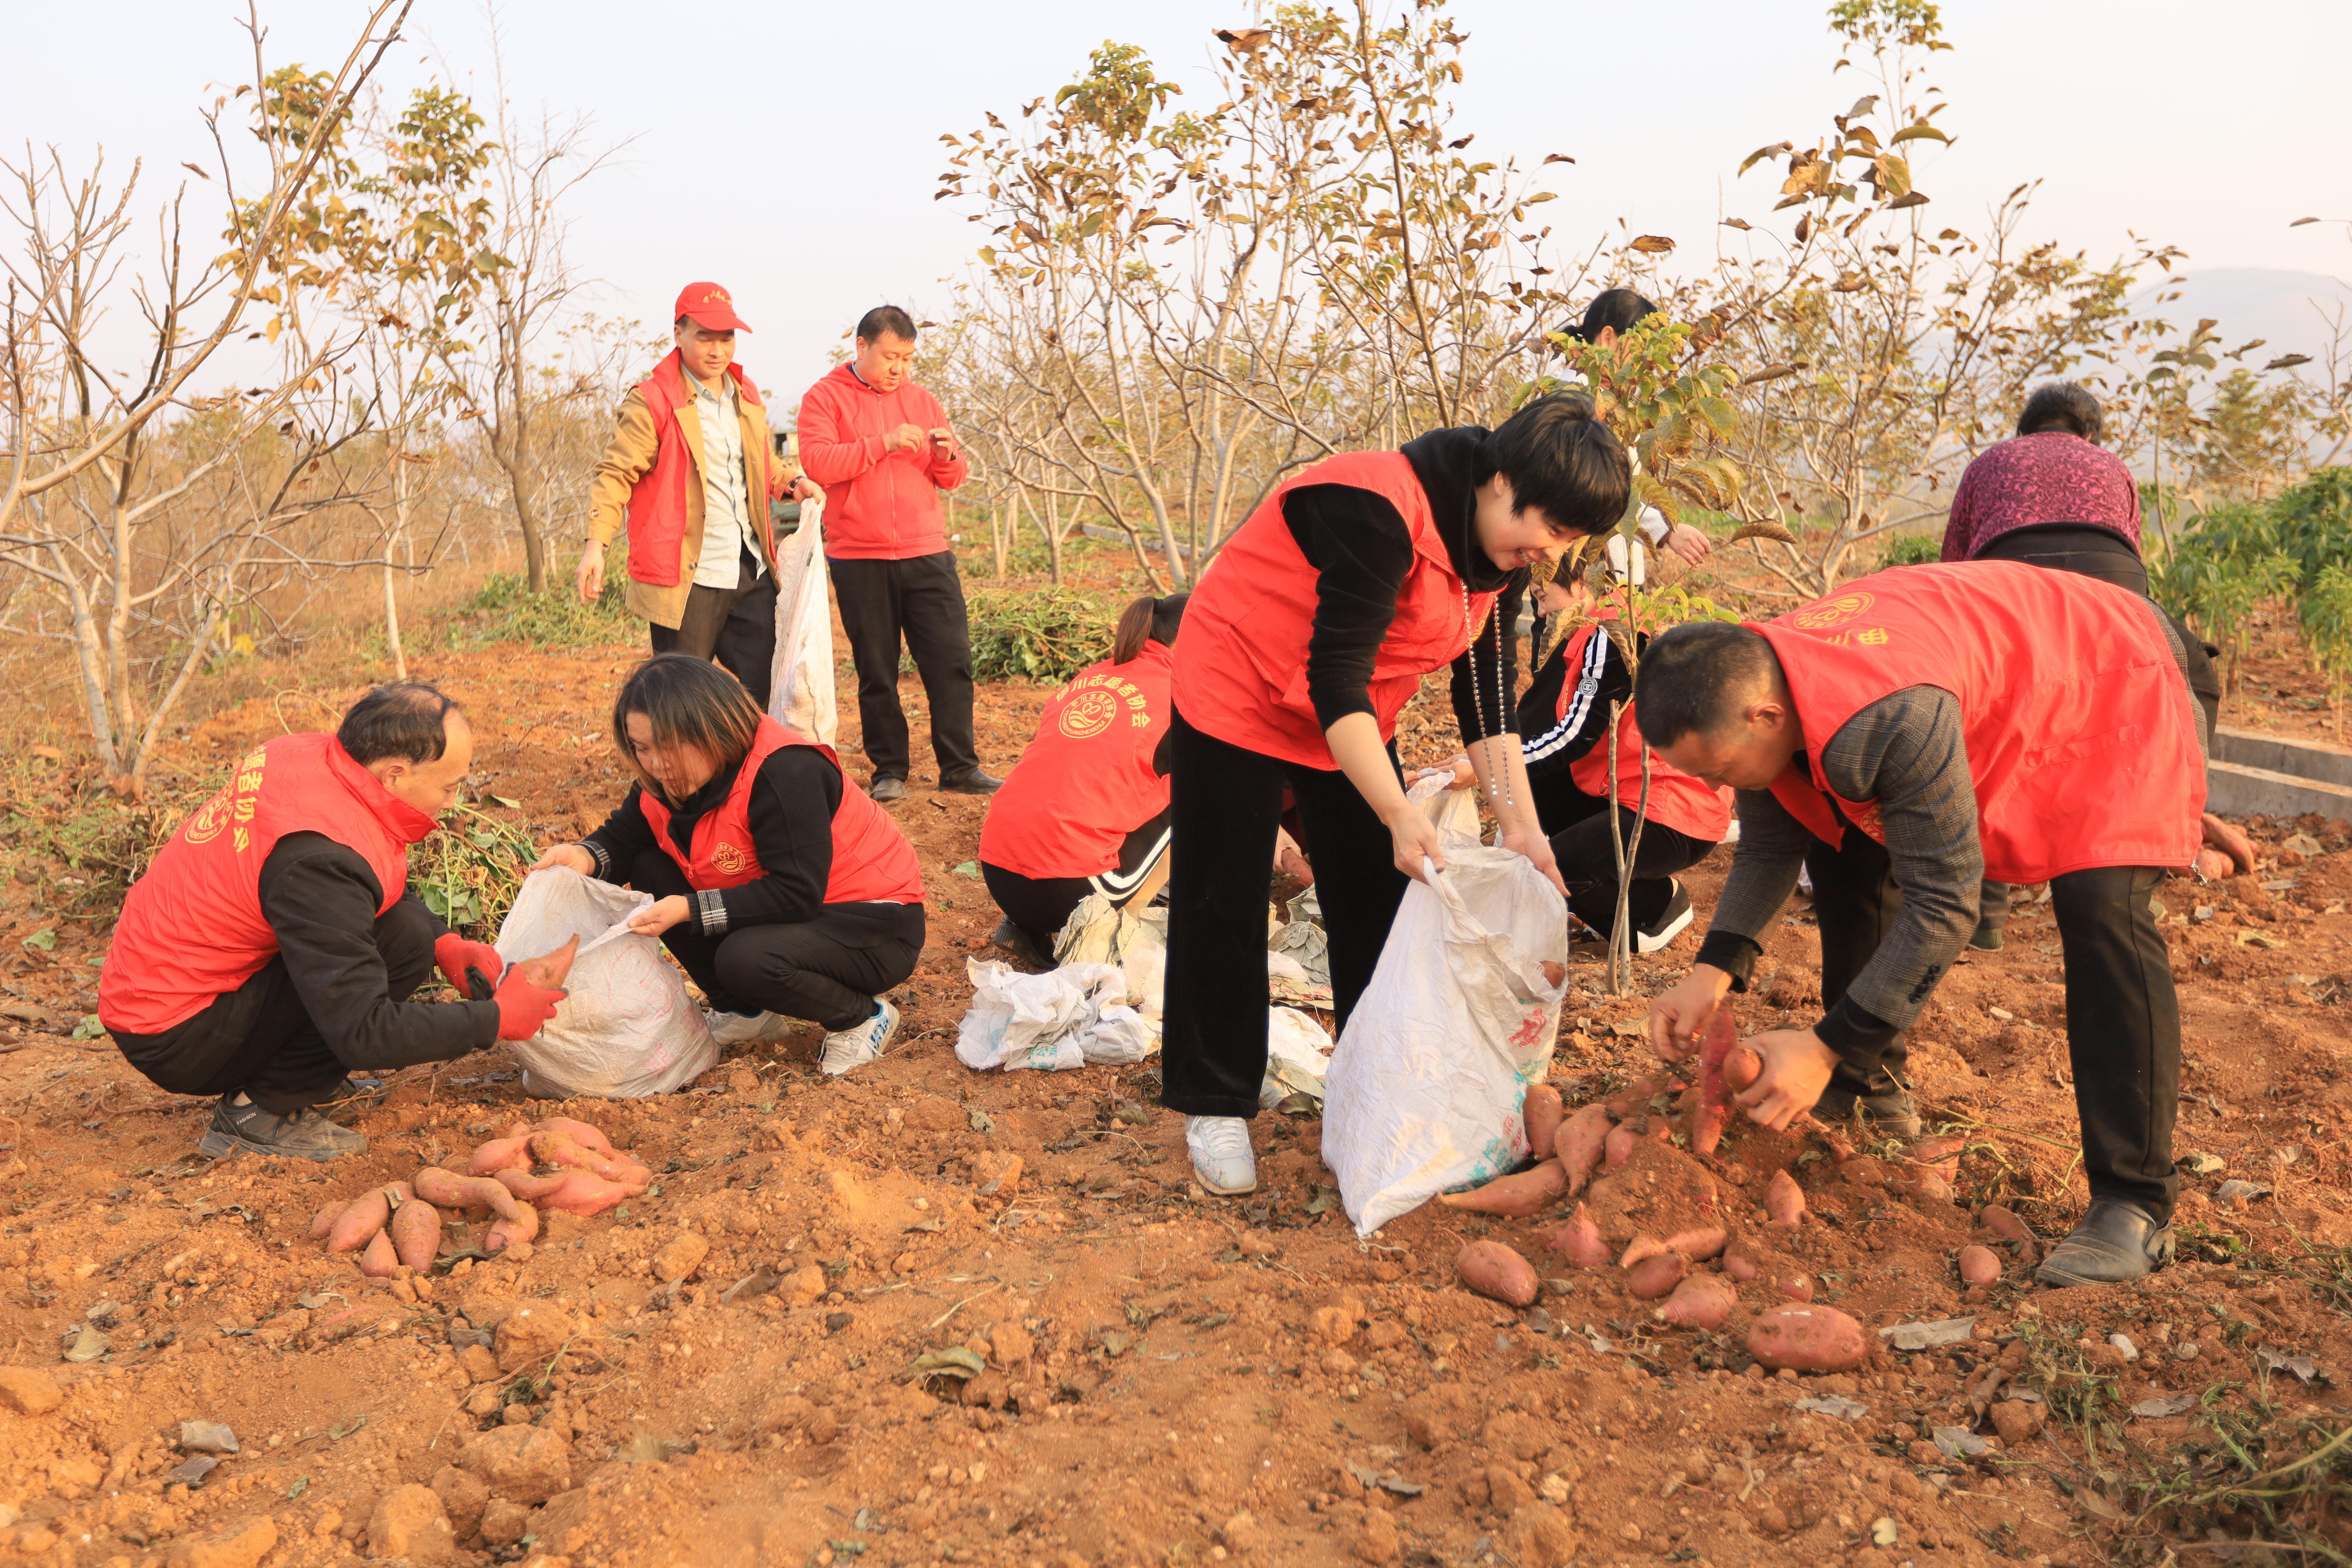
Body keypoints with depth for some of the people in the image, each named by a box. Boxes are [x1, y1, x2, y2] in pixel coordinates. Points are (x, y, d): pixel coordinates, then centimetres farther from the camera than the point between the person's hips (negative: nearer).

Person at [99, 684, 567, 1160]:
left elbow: (378, 886, 16)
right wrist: (497, 1019, -18)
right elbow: (363, 1037, -29)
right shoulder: (322, 857, -30)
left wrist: (445, 945, 1)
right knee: (403, 943, -21)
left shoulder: (308, 757, -3)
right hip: (173, 1043, -9)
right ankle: (260, 1113, -9)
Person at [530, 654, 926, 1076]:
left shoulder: (785, 773, -28)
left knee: (747, 959, -35)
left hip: (876, 929, -9)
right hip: (787, 913, 9)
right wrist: (585, 857, -17)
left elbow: (797, 895, -31)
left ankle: (862, 1018, -5)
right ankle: (743, 1012, 9)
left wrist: (689, 910, -33)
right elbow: (621, 840, 8)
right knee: (651, 872, -2)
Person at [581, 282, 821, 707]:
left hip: (752, 573, 6)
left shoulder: (747, 396, 16)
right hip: (687, 578, -6)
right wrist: (596, 542, -21)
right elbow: (616, 473, -8)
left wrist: (792, 482, 9)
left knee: (766, 694, 10)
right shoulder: (651, 401, -6)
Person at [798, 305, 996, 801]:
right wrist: (884, 443, -19)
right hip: (860, 560, -3)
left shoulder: (922, 401, 14)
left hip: (927, 555, 3)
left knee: (951, 662, -1)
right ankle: (889, 772, 13)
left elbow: (955, 477, 16)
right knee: (877, 673, 3)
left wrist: (946, 455, -7)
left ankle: (960, 768, 6)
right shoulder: (825, 398, 3)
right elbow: (818, 463, -13)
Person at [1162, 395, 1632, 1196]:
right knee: (1223, 906, -2)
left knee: (1378, 899, 8)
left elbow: (1488, 690, -2)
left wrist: (1521, 823, -12)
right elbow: (1335, 680, -33)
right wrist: (1400, 815, -38)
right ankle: (1214, 1108, 11)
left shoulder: (1504, 554, -5)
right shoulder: (1383, 512, -32)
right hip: (1240, 696, -8)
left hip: (1352, 718, 8)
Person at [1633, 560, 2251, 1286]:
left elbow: (1945, 906, -37)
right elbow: (1769, 846, -3)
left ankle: (2135, 1205, -20)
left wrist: (1829, 1046, -35)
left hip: (2117, 697, -8)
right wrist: (1713, 971, -16)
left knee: (2101, 909, -28)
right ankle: (1871, 1089, 22)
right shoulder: (1751, 683, -18)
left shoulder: (1891, 718, -45)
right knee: (1844, 854, 8)